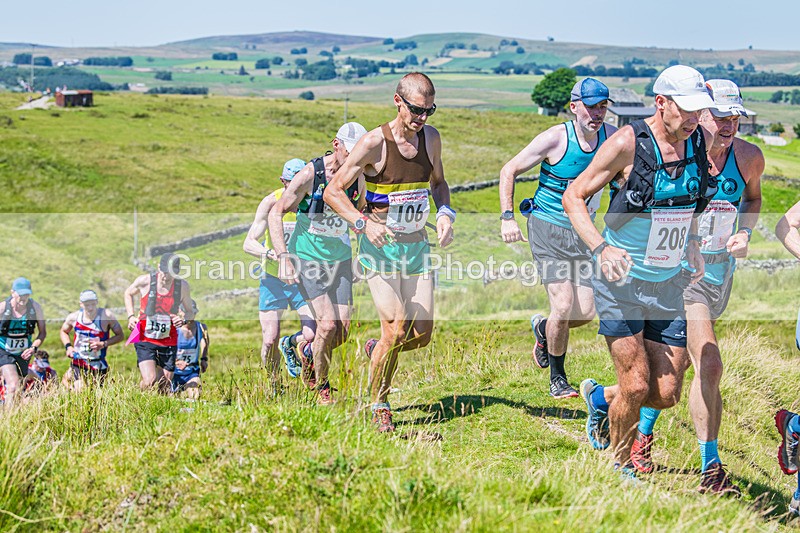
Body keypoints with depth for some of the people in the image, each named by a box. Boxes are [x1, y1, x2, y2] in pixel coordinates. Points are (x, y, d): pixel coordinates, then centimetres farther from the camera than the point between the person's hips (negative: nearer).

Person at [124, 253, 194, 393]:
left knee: (164, 387, 4)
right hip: (145, 340, -3)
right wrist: (131, 316, 1)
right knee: (149, 381, -20)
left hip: (169, 343, 3)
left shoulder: (182, 286, -3)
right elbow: (128, 294, 14)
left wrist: (183, 319, -15)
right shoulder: (145, 281, -8)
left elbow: (190, 313, 9)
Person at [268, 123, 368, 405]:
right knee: (328, 324, -16)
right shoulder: (309, 175, -16)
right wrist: (283, 257, -20)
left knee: (342, 330, -2)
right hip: (307, 257, -5)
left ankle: (307, 351, 32)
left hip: (340, 259, 5)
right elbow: (276, 213, -11)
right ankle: (321, 387, 5)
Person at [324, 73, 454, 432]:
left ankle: (376, 349, 35)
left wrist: (445, 213, 0)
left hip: (417, 244, 5)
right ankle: (379, 407, 4)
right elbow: (333, 191, -10)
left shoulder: (430, 138, 3)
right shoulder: (374, 143, -14)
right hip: (381, 246, -5)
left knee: (422, 334, 1)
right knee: (396, 332, -15)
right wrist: (363, 223, -25)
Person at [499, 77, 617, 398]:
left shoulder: (613, 138, -3)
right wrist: (507, 217, -12)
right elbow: (509, 171, -5)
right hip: (547, 230, -5)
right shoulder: (554, 139, -14)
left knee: (586, 312, -2)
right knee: (564, 308, -14)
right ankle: (557, 378, 9)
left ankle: (543, 328, 33)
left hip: (582, 233, 5)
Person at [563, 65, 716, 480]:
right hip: (622, 279, -5)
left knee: (667, 394, 3)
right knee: (636, 386, -8)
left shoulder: (699, 142, 1)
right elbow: (573, 196, -11)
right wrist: (600, 247, -25)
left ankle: (599, 398, 34)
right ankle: (621, 468, 18)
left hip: (670, 283, 5)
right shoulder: (627, 143, -16)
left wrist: (691, 242, 8)